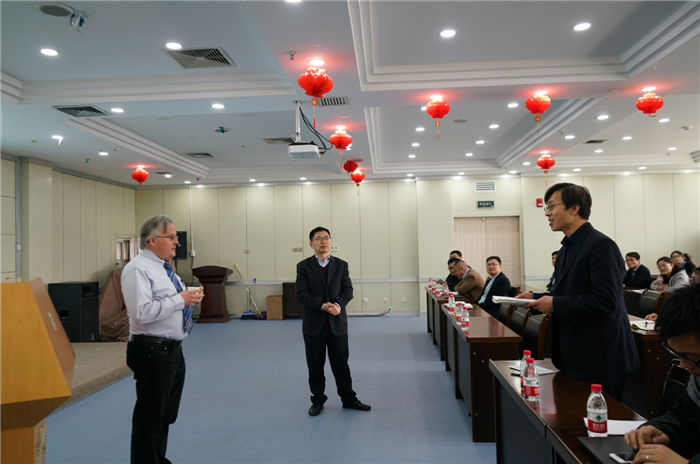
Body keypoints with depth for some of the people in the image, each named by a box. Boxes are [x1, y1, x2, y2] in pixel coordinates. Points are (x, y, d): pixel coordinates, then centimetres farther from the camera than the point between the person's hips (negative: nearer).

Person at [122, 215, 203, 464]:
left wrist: (191, 296, 3)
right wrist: (180, 299, -21)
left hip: (173, 350, 10)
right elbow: (142, 312, -26)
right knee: (149, 419, 3)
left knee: (166, 416, 20)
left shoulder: (164, 268, 14)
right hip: (153, 352, -10)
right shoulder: (138, 269, -15)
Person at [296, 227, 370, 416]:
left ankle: (348, 399, 25)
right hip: (314, 324, -1)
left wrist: (338, 305, -20)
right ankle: (317, 400, 25)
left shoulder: (341, 265, 7)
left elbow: (348, 290, -1)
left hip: (337, 323, 1)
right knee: (315, 366, 9)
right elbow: (301, 294, -9)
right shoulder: (304, 266, 0)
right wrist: (322, 305, -21)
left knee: (341, 364, 10)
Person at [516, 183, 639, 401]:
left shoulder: (601, 245, -17)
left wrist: (554, 304, -20)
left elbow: (605, 300, -24)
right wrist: (535, 298, 5)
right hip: (574, 356, 9)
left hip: (600, 357, -9)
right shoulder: (566, 249, 14)